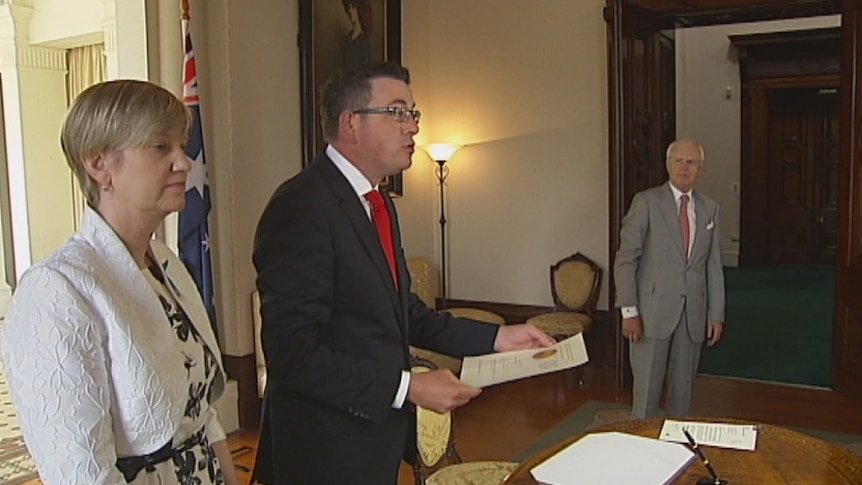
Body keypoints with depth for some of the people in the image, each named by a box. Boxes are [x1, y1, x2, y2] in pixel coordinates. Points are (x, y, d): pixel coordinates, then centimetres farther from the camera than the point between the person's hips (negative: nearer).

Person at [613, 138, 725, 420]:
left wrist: (716, 314, 6)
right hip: (652, 311, -4)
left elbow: (714, 266, 11)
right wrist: (629, 311, -13)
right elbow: (625, 259, -8)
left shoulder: (710, 209, 10)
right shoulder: (646, 202, -4)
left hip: (693, 314, 4)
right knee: (647, 388, 1)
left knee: (684, 388, 12)